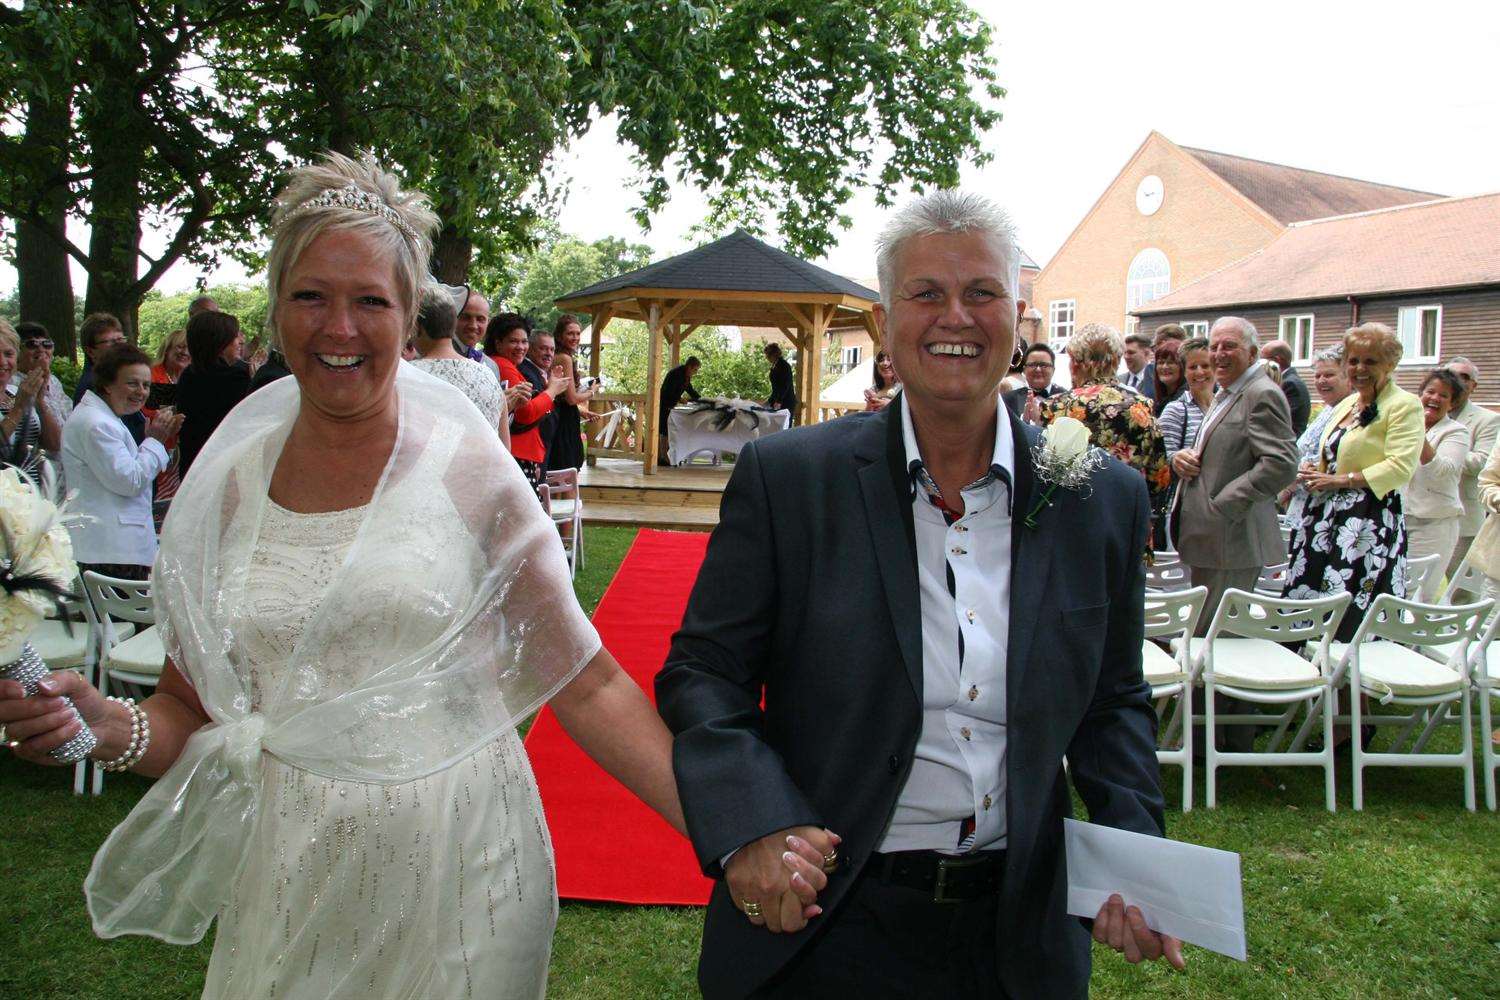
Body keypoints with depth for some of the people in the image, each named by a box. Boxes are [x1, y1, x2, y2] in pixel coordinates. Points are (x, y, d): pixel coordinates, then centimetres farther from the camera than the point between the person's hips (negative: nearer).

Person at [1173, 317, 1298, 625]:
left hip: (1232, 539, -10)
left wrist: (1222, 505, -19)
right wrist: (1180, 458, 2)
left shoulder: (1263, 394, -12)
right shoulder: (1224, 395, 19)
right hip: (1205, 540, 10)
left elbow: (1282, 464, -22)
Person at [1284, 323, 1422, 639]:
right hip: (1327, 516, 8)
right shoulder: (1345, 405, 18)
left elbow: (1400, 468, -17)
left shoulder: (1404, 405, -6)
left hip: (1370, 523, -8)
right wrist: (1314, 474, 7)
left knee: (1348, 617, -9)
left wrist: (1340, 480, -15)